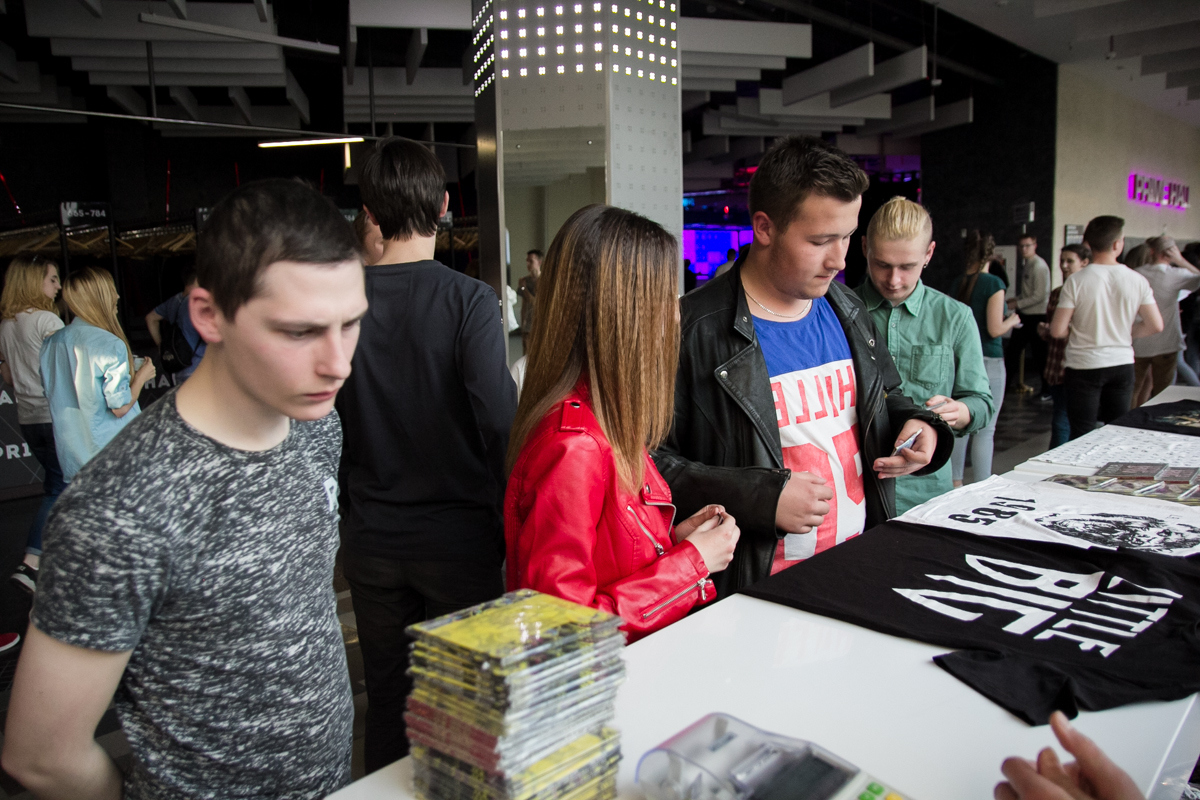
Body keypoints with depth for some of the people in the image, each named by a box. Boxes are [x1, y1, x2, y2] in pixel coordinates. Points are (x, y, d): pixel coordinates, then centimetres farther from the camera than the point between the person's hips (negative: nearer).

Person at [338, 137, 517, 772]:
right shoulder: (468, 300, -14)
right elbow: (499, 422, -20)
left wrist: (346, 511, 13)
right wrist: (510, 523, -8)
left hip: (371, 537, 4)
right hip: (458, 536, -3)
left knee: (387, 697, 19)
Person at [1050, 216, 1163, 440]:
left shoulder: (1076, 281, -12)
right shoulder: (1137, 280, -4)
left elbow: (1057, 330, -13)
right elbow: (1156, 325, -1)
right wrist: (1124, 334, 15)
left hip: (1083, 366, -3)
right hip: (1122, 364, 3)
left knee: (1082, 436, 2)